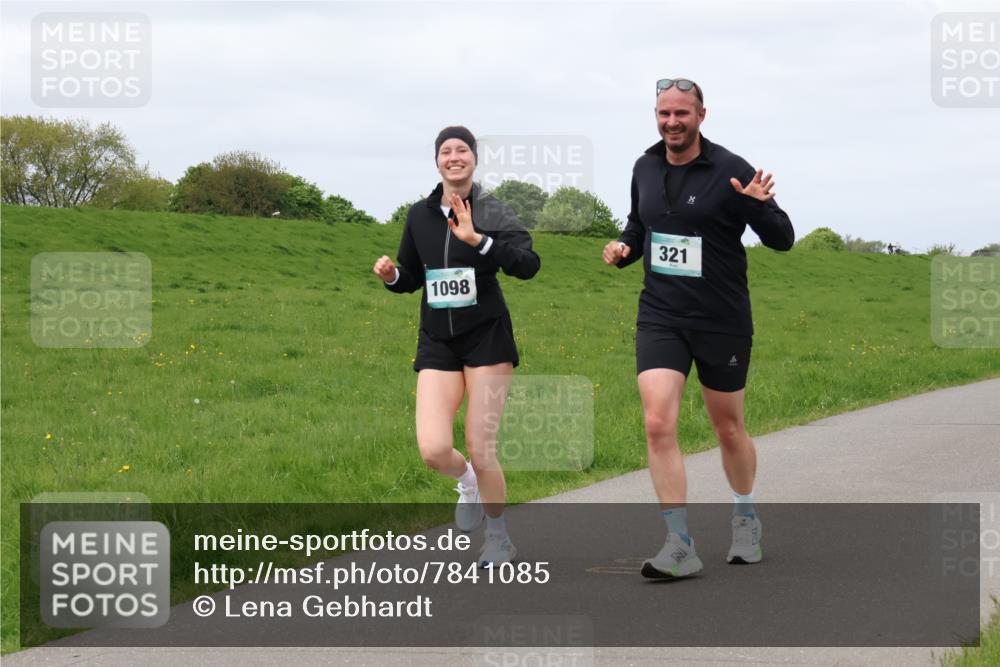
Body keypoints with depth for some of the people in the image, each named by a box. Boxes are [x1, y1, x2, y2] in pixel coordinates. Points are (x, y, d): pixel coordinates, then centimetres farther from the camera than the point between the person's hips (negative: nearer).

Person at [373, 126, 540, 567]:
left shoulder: (492, 212, -6)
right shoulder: (420, 215, 7)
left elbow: (528, 264, -21)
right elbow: (412, 278, 18)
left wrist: (478, 240, -33)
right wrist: (391, 275, -4)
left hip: (487, 340, -3)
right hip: (437, 344, 3)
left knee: (481, 450, -4)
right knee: (433, 449, -13)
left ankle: (499, 539, 20)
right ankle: (467, 482, 24)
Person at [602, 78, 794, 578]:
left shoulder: (729, 171, -11)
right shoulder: (645, 169, 5)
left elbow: (782, 240, -9)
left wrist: (757, 206, -29)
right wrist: (624, 248, 1)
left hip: (722, 323, -3)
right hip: (660, 317, 3)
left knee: (728, 429, 12)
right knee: (658, 424, -14)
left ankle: (746, 519, 38)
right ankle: (679, 546, -11)